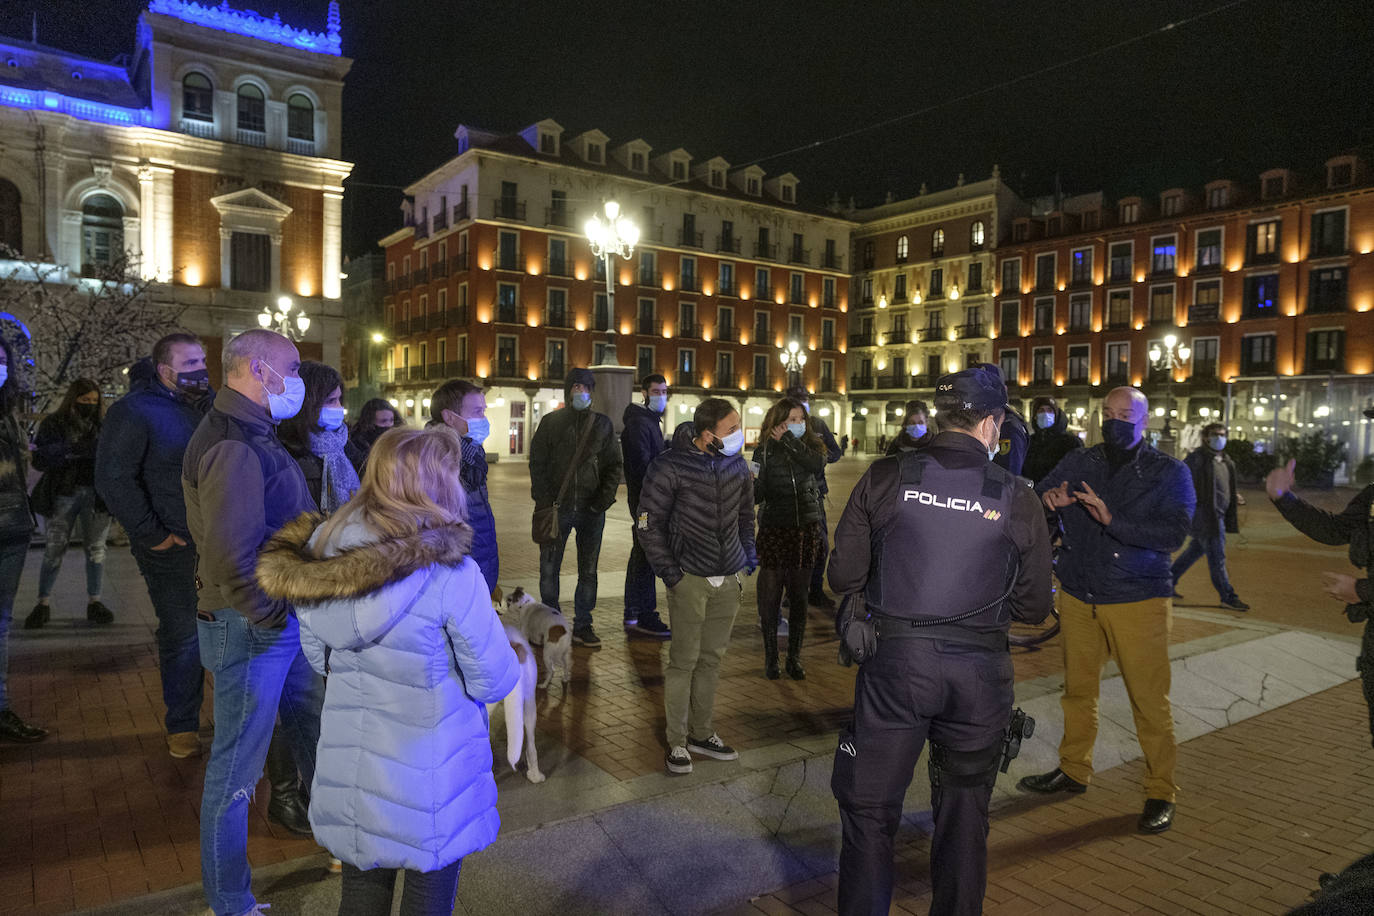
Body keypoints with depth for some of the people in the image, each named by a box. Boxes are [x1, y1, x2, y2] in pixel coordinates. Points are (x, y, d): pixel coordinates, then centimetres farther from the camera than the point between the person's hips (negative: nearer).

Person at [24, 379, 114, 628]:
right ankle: (43, 604, 12)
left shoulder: (99, 425, 10)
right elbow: (38, 460, -7)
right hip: (64, 494, -2)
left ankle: (94, 602, 14)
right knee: (54, 550, 0)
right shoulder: (53, 424, 1)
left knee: (96, 549, 5)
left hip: (96, 494, 2)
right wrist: (69, 451, -20)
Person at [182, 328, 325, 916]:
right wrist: (270, 616, -17)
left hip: (285, 623, 10)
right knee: (237, 767, 6)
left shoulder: (254, 435, 11)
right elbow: (230, 557, -30)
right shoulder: (232, 446, -22)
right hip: (251, 628, -10)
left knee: (314, 739, 23)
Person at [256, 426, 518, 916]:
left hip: (346, 770, 5)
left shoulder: (318, 558, -5)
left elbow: (319, 657, 8)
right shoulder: (449, 573, -24)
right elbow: (494, 682, -15)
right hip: (428, 782, -5)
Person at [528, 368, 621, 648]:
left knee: (588, 570, 5)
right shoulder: (550, 422, 4)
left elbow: (613, 465, 8)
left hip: (591, 509, 1)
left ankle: (582, 626, 15)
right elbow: (537, 464, 3)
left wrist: (604, 498, -7)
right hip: (557, 508, -1)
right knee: (549, 569, 3)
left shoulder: (602, 424, 7)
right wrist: (545, 502, -8)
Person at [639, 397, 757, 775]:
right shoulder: (670, 467, -12)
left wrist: (748, 552, 10)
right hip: (690, 579, -5)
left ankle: (701, 734, 26)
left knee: (712, 660, 13)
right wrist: (669, 573, -10)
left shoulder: (738, 466, 5)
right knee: (684, 661, 1)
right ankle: (677, 742, 14)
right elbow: (649, 523, -8)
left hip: (728, 580, 5)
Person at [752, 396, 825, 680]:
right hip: (773, 529, -2)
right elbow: (757, 496, -7)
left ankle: (794, 657, 19)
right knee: (770, 596, 0)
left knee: (799, 595, 8)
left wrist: (788, 441, -17)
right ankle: (770, 658, 14)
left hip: (806, 529, 2)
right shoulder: (765, 451, -1)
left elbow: (817, 463, -20)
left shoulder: (810, 446, 4)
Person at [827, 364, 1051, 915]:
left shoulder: (885, 478, -6)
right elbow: (1034, 607, 3)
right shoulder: (1016, 498, -3)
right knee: (963, 818, 21)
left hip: (894, 661, -1)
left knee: (868, 810, 13)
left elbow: (843, 577, -3)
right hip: (979, 671, 2)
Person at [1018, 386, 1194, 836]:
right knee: (1077, 689, 15)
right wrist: (1047, 500, -19)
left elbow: (1173, 533, -16)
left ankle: (1161, 792, 13)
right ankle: (1074, 770, 31)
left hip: (1139, 601, -3)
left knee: (1149, 700, -3)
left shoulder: (1169, 473, -2)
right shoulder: (1078, 463, 7)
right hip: (1078, 597, 4)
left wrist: (1112, 520, -30)